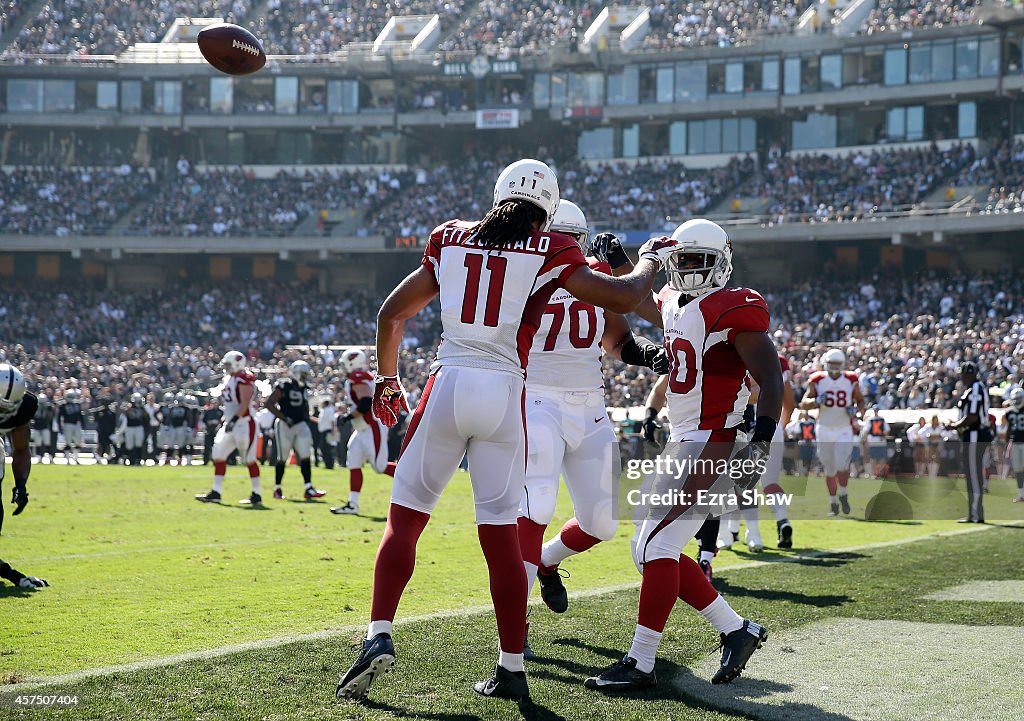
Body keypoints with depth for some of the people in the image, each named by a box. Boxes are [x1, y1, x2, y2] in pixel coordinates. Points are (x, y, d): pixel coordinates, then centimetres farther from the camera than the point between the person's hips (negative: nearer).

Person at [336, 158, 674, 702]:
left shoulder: (451, 240, 13)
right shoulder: (549, 253, 4)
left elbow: (391, 314, 19)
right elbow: (621, 298, 1)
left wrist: (386, 379, 33)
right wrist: (650, 260, 22)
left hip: (448, 387, 1)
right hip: (504, 396, -1)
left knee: (404, 520, 8)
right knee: (501, 534, 5)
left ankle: (379, 636, -6)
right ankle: (511, 669, 8)